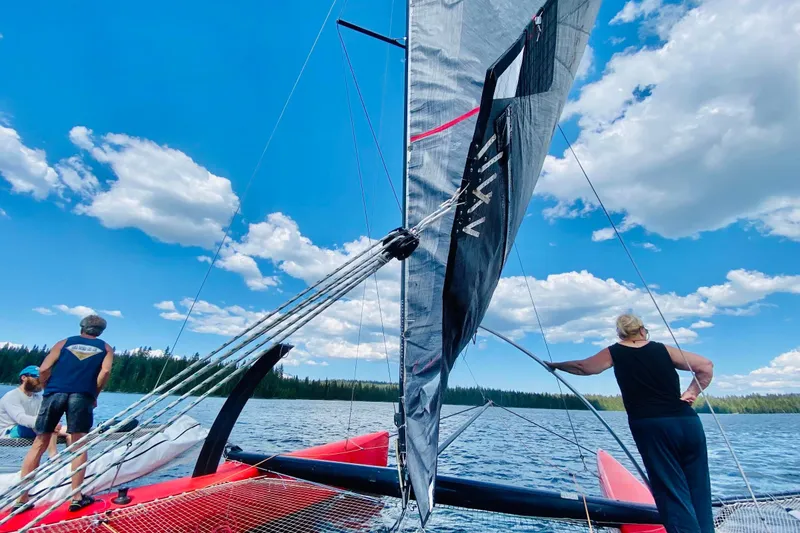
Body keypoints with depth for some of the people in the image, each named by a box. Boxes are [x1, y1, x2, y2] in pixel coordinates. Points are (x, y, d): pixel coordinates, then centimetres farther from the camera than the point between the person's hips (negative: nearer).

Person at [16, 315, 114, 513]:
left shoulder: (64, 343, 20)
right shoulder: (106, 348, 15)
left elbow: (44, 369, 7)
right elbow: (105, 371, -2)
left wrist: (49, 389, 19)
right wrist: (94, 395, 9)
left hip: (55, 392, 2)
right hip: (81, 395, -2)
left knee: (39, 444, 11)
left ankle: (21, 499, 13)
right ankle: (76, 497, 4)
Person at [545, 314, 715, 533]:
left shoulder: (615, 352, 9)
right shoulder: (663, 349, 15)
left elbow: (584, 367, 9)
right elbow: (706, 365, 16)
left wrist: (555, 365, 23)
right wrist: (691, 394, 18)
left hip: (652, 427, -4)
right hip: (688, 423, 4)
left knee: (673, 494, 1)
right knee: (698, 490, 13)